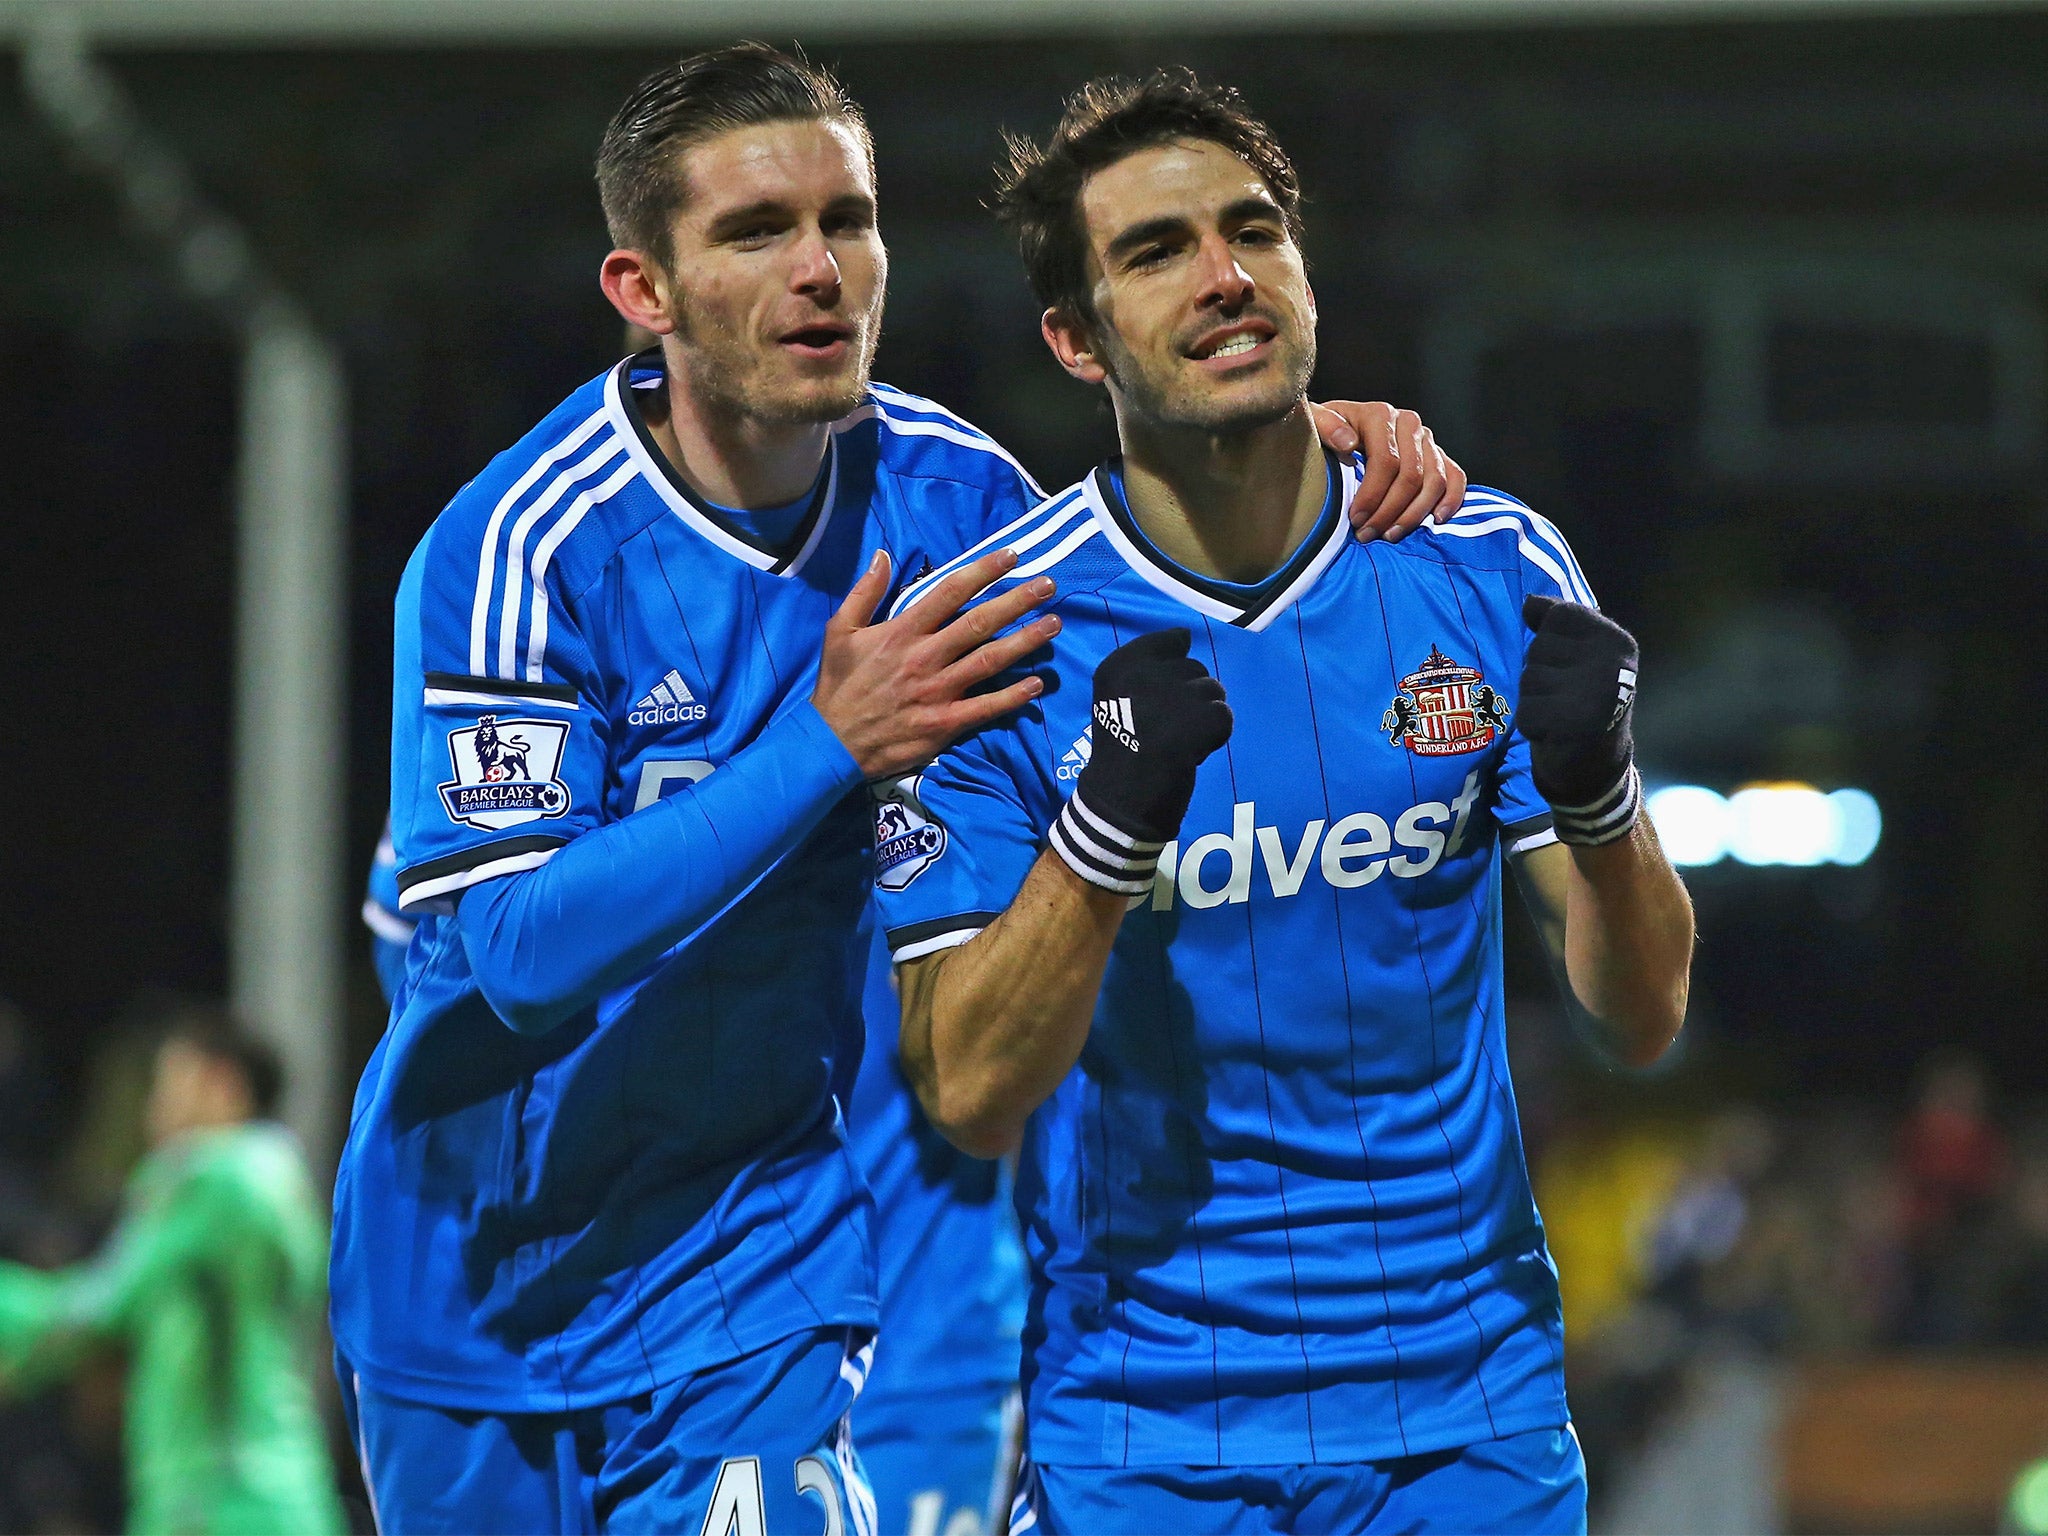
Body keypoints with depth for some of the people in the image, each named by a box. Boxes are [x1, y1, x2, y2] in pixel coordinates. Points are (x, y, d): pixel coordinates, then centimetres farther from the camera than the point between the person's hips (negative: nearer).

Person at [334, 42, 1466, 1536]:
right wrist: (830, 745, -32)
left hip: (761, 1258, 2)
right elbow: (524, 947, -26)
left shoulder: (946, 492, -6)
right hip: (475, 1284, -2)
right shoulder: (515, 550, -19)